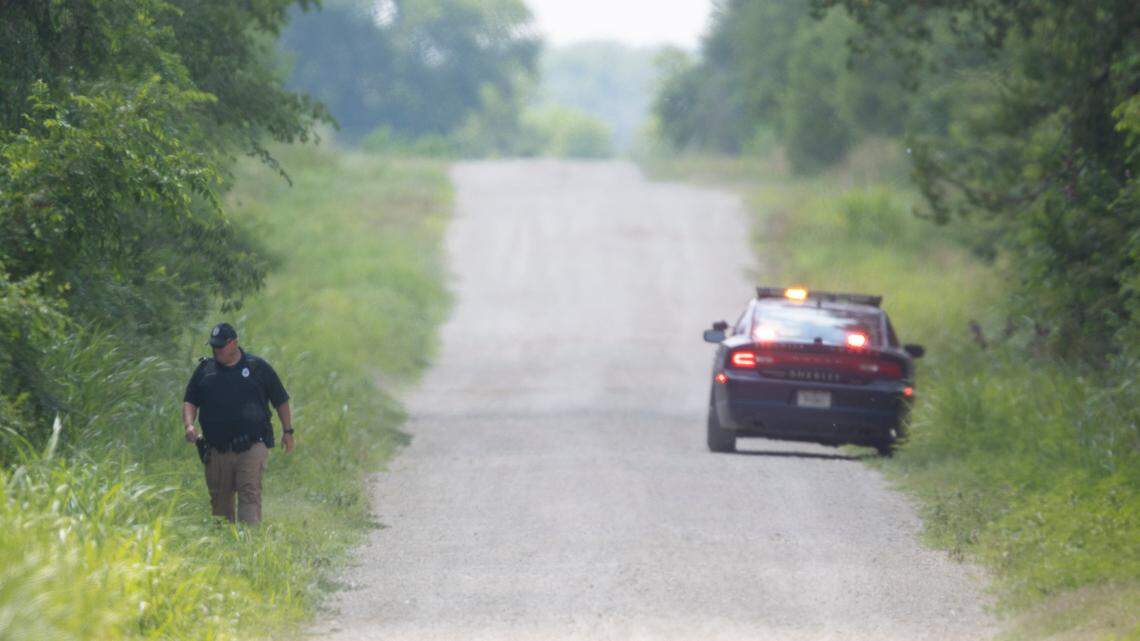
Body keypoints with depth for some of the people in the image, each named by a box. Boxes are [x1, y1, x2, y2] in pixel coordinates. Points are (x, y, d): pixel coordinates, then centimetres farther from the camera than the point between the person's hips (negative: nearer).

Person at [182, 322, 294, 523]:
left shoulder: (258, 367, 6)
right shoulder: (205, 369, 12)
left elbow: (281, 401, 13)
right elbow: (190, 401, 15)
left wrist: (287, 431, 11)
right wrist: (189, 426, -4)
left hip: (252, 446, -3)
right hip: (217, 450, 3)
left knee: (250, 492, -15)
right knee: (220, 499, 6)